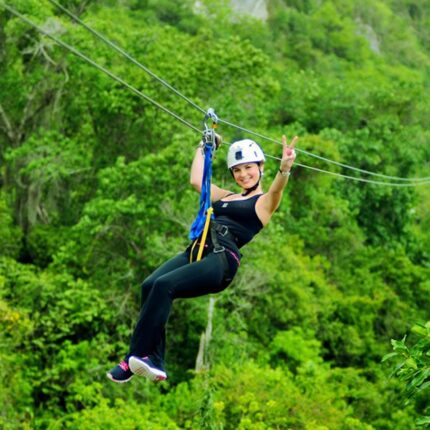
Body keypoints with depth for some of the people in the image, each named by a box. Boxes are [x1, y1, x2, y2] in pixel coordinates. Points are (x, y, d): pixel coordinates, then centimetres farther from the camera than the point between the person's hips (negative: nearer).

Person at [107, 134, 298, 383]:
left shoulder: (264, 202, 9)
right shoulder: (225, 197, 29)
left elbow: (277, 189, -12)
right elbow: (196, 181, 35)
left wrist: (285, 169, -33)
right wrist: (203, 147, 43)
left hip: (223, 260, -7)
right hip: (196, 251, 7)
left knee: (164, 285, -28)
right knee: (149, 285, -21)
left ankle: (136, 358, -26)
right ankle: (154, 363, -26)